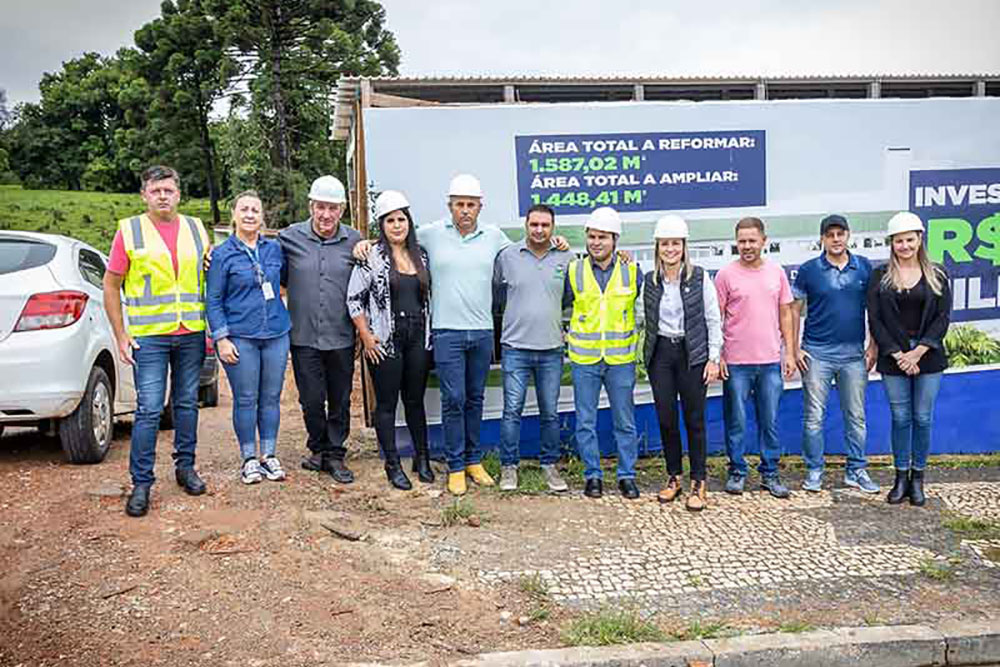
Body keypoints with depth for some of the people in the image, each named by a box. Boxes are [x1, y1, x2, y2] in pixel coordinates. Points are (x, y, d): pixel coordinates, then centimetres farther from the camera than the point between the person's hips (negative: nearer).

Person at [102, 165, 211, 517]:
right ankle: (141, 483, 4)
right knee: (149, 409, -5)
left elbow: (211, 277, 16)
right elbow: (111, 286, 1)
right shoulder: (129, 230, 0)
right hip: (149, 336, -3)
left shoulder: (196, 229, 9)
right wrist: (121, 336, -4)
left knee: (187, 403, 12)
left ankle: (185, 467, 26)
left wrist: (212, 329, 9)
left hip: (192, 334, 3)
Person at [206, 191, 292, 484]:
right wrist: (221, 338, -9)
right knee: (245, 400, 2)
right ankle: (248, 458, 14)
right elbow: (214, 300, -2)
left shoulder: (275, 248, 7)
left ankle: (269, 455, 19)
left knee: (271, 398, 8)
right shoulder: (222, 254, -1)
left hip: (276, 334, 3)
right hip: (240, 336, -3)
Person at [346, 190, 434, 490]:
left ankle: (422, 459, 24)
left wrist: (429, 334, 10)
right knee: (387, 403, 4)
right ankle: (393, 465, 14)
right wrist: (366, 336, -10)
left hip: (418, 338, 4)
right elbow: (354, 299, -5)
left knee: (416, 400, 12)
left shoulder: (421, 255, 9)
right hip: (384, 341, -4)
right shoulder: (371, 257, -6)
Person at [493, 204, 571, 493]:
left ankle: (549, 464, 22)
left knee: (550, 412, 8)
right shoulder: (507, 257, 0)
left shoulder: (566, 258, 4)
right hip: (515, 348, -1)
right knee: (512, 410, -1)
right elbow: (496, 296, 11)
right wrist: (513, 317, 10)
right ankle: (509, 466, 11)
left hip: (552, 349, 2)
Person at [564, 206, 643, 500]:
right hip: (584, 358, 0)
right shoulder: (574, 271, 0)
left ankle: (627, 475, 20)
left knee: (625, 421, 7)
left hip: (621, 358, 0)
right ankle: (592, 475, 18)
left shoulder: (631, 271, 0)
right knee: (585, 421, 6)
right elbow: (558, 305, 12)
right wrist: (565, 336, 5)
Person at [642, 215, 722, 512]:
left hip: (693, 354, -3)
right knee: (666, 418, 6)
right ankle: (674, 477, 20)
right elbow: (648, 322, 12)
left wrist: (714, 358, -6)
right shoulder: (650, 281, 6)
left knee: (694, 419, 1)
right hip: (660, 354, 3)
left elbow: (714, 320, -2)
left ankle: (699, 483, 10)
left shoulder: (700, 277, -3)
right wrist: (647, 355, 7)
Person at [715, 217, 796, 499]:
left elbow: (785, 314, 11)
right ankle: (737, 472, 18)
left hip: (771, 360, 3)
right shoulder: (726, 274, -3)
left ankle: (769, 474, 20)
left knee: (770, 421, 9)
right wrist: (716, 355, -6)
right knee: (736, 421, 5)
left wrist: (790, 353, 7)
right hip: (736, 361, -3)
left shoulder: (776, 272, 7)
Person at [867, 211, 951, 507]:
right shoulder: (880, 276, 2)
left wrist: (918, 351, -12)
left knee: (923, 418, 5)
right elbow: (875, 320, -2)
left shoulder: (937, 275, 4)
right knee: (900, 418, 5)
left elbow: (943, 318, -2)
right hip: (893, 358, 0)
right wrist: (897, 354, -11)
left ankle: (917, 478, 18)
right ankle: (901, 477, 16)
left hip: (928, 357, 0)